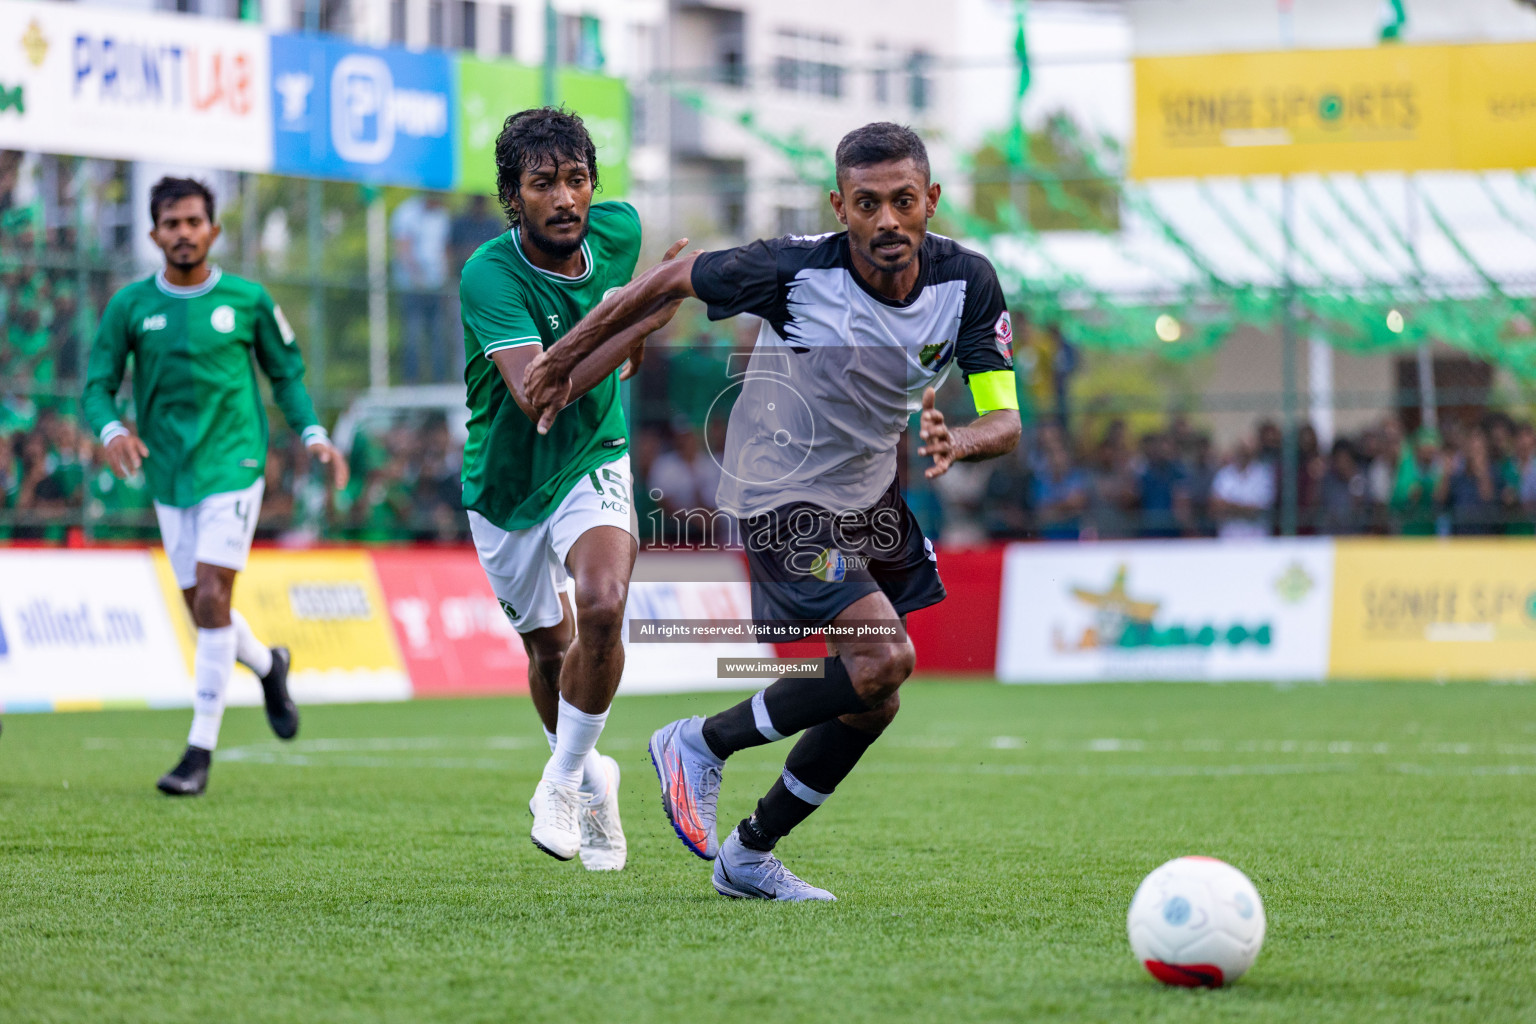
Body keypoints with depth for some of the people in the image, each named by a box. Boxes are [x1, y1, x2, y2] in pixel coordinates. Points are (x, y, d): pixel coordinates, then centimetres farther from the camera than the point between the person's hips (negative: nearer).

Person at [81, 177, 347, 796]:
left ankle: (201, 751, -11)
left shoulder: (247, 300, -1)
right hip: (169, 478, 3)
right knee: (203, 612, 9)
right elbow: (98, 385, 2)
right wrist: (112, 430, -19)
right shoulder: (130, 306, 0)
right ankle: (267, 665, 43)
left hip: (233, 467, -3)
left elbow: (286, 373, 11)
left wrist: (313, 435, -3)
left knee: (212, 598, -15)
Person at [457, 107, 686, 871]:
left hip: (594, 461, 1)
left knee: (603, 605, -25)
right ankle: (591, 781, 42)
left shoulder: (618, 231, -12)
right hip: (505, 484, -1)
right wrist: (633, 326, -47)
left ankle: (562, 780, -6)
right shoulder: (490, 274, -27)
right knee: (550, 646, 13)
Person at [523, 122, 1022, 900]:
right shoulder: (796, 270, -26)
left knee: (872, 704, 11)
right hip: (780, 497, -7)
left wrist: (956, 443, -42)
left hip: (870, 495, 7)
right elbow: (672, 281, -11)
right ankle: (702, 746, -2)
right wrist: (564, 361, -3)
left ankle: (749, 856, 30)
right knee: (884, 657, -22)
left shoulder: (966, 281, -15)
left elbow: (1005, 418, -18)